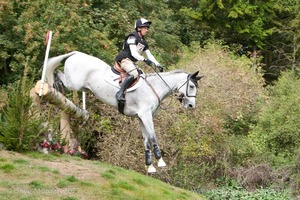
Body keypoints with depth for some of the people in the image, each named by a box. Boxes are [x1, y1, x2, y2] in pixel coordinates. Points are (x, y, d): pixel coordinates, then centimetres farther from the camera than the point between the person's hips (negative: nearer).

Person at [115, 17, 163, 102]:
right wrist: (144, 60, -33)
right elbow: (133, 53, -20)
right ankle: (120, 93, -34)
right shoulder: (133, 37, -9)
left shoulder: (143, 42, 18)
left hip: (132, 62, 10)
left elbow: (149, 55, 17)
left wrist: (158, 65, 5)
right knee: (134, 74, -31)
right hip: (125, 59, -10)